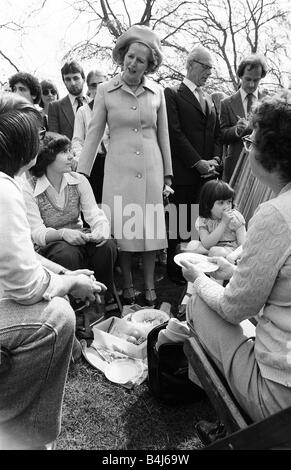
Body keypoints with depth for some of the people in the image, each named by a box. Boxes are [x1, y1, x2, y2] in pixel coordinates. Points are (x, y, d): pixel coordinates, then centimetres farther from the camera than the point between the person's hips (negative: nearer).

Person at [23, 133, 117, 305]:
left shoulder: (79, 181, 1)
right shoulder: (29, 190, -11)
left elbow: (94, 214, -7)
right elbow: (37, 233, -16)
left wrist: (101, 230, -31)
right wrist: (62, 233, -37)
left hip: (78, 238, 4)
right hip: (48, 248, -3)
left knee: (108, 245, -25)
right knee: (67, 253, -36)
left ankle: (105, 302, -7)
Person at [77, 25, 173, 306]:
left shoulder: (156, 92, 7)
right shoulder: (105, 90, 2)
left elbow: (163, 135, 11)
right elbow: (94, 133, 2)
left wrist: (167, 173, 10)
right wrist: (80, 173, -2)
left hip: (151, 167, 2)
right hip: (118, 168, -1)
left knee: (149, 225, 5)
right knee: (123, 227, 2)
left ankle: (149, 287, 20)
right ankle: (127, 286, 19)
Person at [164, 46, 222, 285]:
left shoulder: (210, 99, 21)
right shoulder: (173, 94, 1)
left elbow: (217, 134, 19)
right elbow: (175, 133, -9)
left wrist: (215, 159, 1)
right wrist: (198, 162, -13)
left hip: (207, 172, 6)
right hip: (183, 173, -5)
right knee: (179, 222, -1)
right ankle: (174, 268, 12)